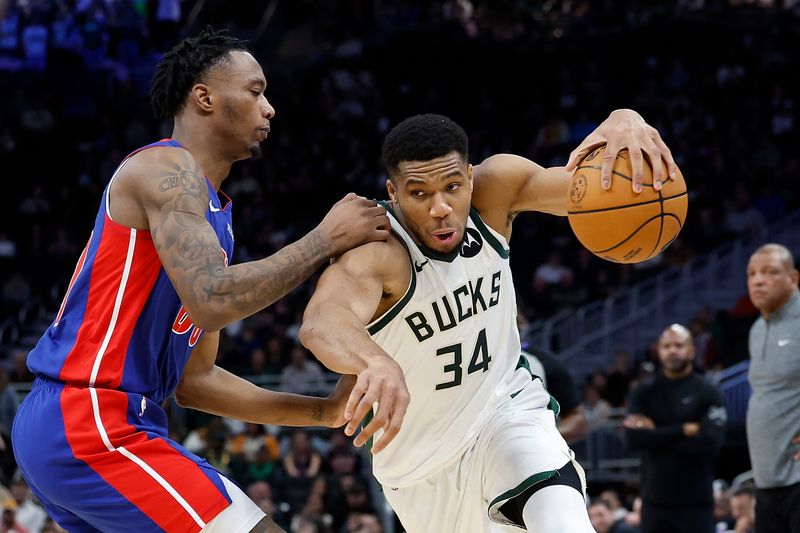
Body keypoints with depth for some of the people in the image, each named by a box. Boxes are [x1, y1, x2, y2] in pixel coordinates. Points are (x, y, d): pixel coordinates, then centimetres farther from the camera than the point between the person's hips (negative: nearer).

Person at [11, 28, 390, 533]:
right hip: (91, 427, -11)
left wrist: (323, 412, 15)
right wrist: (326, 239, -13)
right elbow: (212, 301, -24)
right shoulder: (165, 169, -8)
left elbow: (194, 379, 21)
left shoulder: (214, 212, 20)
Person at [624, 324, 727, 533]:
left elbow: (710, 443, -14)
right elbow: (634, 438, -8)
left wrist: (656, 434, -10)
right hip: (655, 501, 3)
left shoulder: (708, 394, -1)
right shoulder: (644, 394, 8)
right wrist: (685, 430, -14)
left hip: (696, 502, -3)